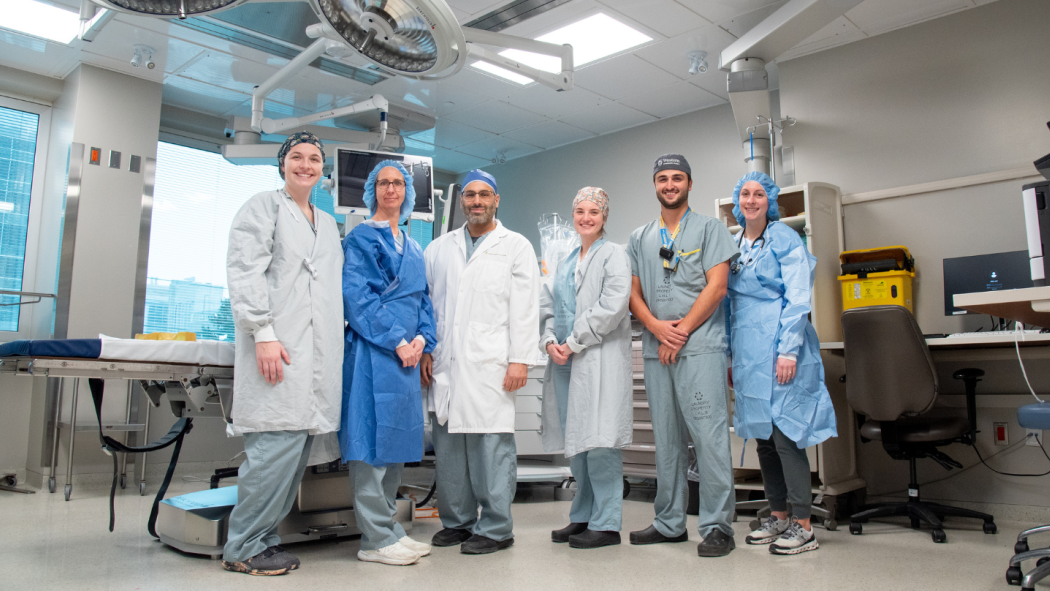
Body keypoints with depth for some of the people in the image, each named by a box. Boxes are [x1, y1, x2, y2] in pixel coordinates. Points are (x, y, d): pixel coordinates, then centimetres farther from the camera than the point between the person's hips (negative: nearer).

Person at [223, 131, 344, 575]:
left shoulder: (328, 223, 25)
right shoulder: (263, 207, 5)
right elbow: (245, 272, -6)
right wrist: (263, 333, -16)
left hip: (318, 352, 7)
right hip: (277, 347, -7)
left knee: (297, 447, 4)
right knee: (278, 444, -11)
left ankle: (263, 537, 15)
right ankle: (243, 547, 3)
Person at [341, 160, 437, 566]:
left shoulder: (413, 247, 21)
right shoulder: (360, 238, 0)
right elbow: (356, 295, -10)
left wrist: (422, 338, 0)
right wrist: (397, 341, -15)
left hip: (406, 354, 7)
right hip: (373, 350, -7)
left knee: (398, 438, 9)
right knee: (373, 438, -6)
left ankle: (388, 528, 19)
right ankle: (375, 539, 2)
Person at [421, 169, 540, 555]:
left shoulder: (516, 247, 6)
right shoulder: (439, 249, 17)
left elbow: (525, 309, -1)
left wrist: (520, 360, -8)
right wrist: (425, 351, 8)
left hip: (490, 364, -4)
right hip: (446, 364, 4)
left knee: (491, 446, -3)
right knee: (447, 446, 8)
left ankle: (495, 528, 9)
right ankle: (457, 521, 22)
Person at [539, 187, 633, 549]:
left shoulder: (613, 255, 1)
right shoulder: (566, 261, 22)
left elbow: (613, 306, -12)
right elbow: (547, 302, 17)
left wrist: (574, 343, -12)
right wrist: (550, 341, -2)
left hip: (600, 359, -7)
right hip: (565, 360, 7)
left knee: (598, 441, -8)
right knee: (575, 440, 10)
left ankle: (606, 524, 2)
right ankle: (582, 517, 21)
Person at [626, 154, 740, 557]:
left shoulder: (709, 228, 6)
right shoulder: (640, 238, 18)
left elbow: (716, 287, -4)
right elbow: (634, 293, 12)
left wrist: (681, 331, -10)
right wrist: (658, 328, -7)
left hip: (700, 346, -4)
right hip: (656, 349, 5)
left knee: (709, 436, -9)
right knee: (666, 439, 9)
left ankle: (716, 526, -1)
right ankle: (669, 523, 18)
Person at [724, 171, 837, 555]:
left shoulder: (783, 239, -4)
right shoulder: (734, 244, 15)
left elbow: (798, 298, -10)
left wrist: (789, 350, -18)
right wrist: (729, 355, 15)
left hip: (778, 348, -7)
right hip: (748, 353, 7)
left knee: (785, 433, -5)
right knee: (763, 436, 12)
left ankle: (803, 527, 5)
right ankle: (778, 516, 24)